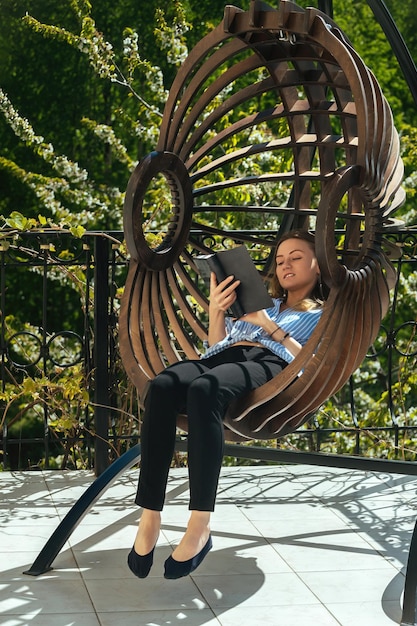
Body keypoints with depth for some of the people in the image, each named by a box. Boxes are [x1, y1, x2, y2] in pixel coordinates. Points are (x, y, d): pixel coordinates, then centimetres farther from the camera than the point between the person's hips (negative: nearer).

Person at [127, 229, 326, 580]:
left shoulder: (326, 314, 24)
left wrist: (270, 326, -2)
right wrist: (216, 311, 11)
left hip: (271, 365, -5)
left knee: (204, 389, -41)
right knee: (162, 386, -33)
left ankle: (201, 527, -41)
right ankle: (149, 518, -37)